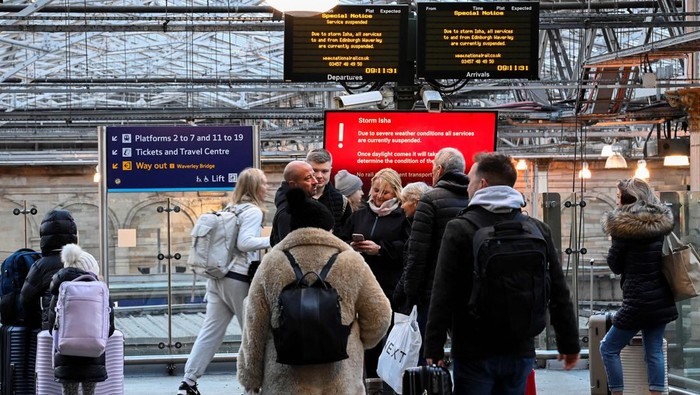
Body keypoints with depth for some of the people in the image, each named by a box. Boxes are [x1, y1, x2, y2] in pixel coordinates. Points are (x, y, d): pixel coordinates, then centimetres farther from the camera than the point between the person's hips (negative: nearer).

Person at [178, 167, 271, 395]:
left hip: (217, 276, 8)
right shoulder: (253, 211, -10)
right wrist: (272, 240, -18)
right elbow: (244, 242, -21)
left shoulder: (231, 209, 16)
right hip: (239, 279, -8)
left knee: (210, 331, 6)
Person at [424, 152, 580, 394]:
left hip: (474, 354, -4)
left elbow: (443, 295, -11)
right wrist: (569, 344, 16)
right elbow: (559, 294, 7)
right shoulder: (538, 230, 5)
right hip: (520, 351, 4)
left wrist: (434, 348, -8)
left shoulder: (459, 229, -7)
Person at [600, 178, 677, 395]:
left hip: (637, 302, -7)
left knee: (609, 349, 3)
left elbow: (615, 265, -5)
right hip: (661, 301, 7)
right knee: (654, 351, 8)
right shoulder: (662, 222, 5)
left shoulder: (625, 227, -14)